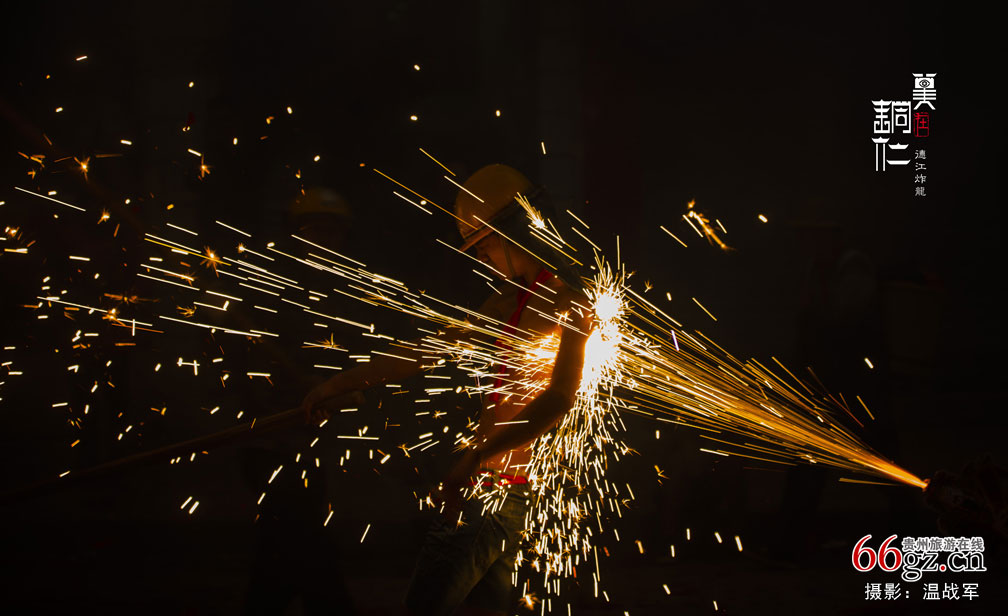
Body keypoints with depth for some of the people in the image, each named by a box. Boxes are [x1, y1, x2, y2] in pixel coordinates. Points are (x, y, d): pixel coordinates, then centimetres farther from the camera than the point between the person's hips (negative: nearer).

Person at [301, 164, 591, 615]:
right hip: (506, 494, 9)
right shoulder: (510, 300, 16)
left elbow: (559, 399, -25)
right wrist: (340, 383, 23)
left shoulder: (566, 303, -14)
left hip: (490, 491, -9)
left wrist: (474, 458, -25)